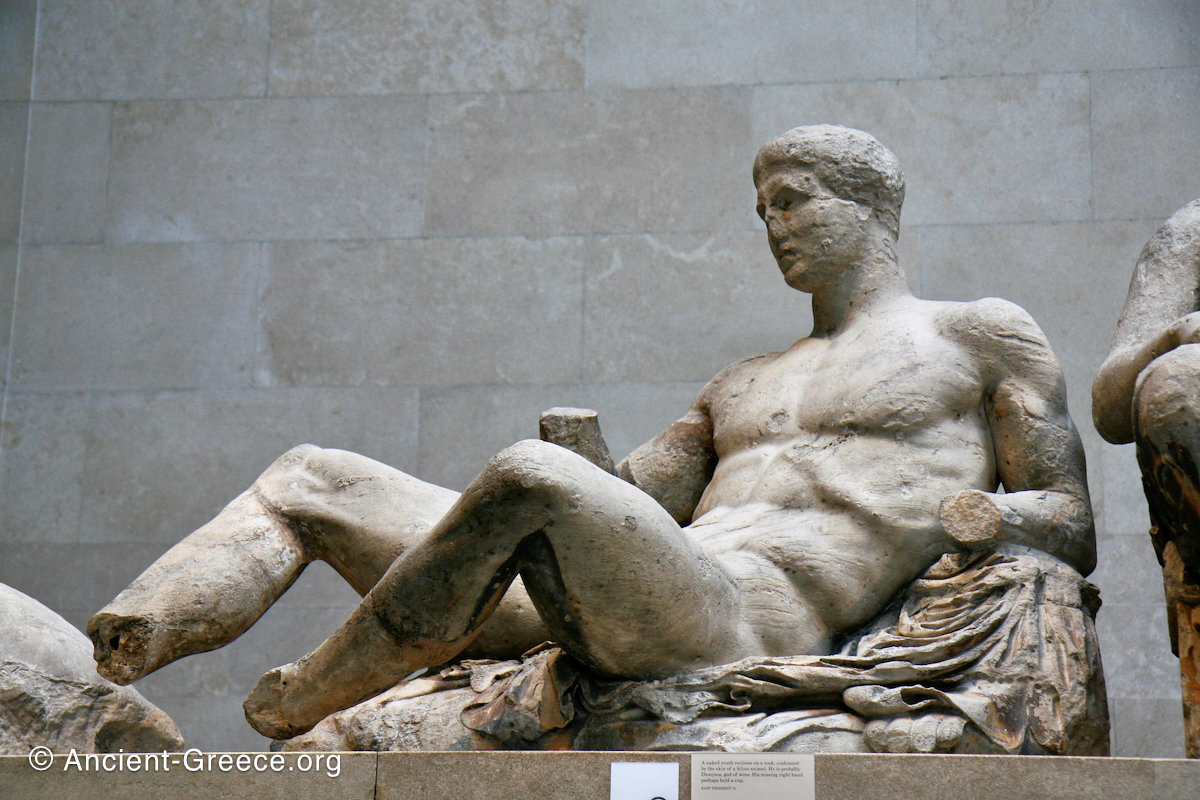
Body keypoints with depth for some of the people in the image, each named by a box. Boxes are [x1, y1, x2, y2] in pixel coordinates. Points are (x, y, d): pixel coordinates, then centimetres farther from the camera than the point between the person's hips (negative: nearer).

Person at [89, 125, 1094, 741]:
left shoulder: (984, 336, 16)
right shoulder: (745, 385, 33)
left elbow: (1074, 529, 12)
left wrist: (959, 513, -8)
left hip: (744, 619, -8)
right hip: (586, 621, 8)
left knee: (533, 479, -37)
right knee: (309, 480, 4)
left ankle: (290, 716, -21)